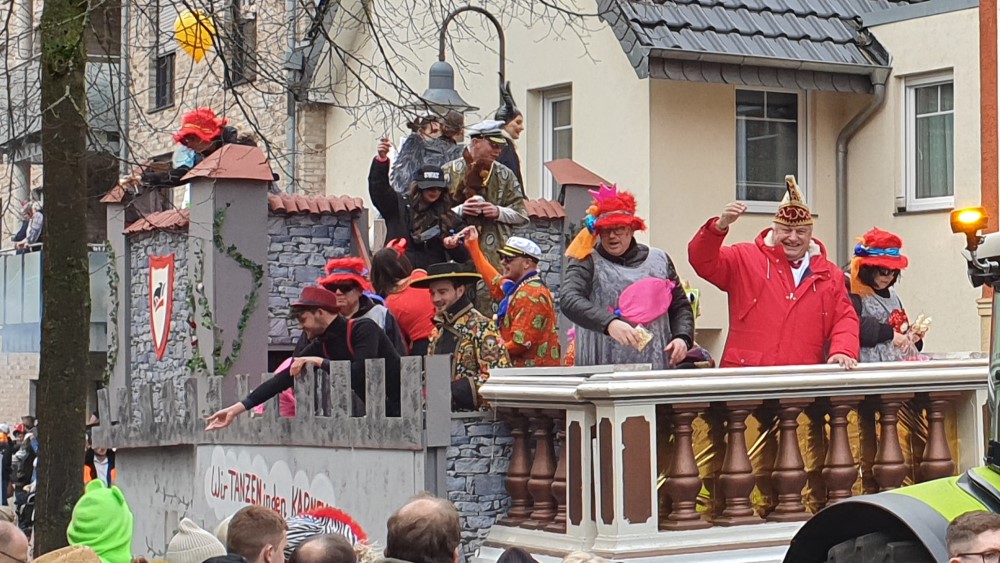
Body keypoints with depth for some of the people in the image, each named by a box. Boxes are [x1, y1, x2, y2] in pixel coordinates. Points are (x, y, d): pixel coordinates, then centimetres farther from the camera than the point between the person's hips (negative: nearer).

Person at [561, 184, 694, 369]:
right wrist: (608, 323, -29)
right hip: (602, 371, -3)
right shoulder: (587, 262, 3)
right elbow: (569, 299, -14)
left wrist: (682, 337, 1)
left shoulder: (659, 260, 15)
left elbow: (680, 306, 21)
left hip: (655, 369, 3)